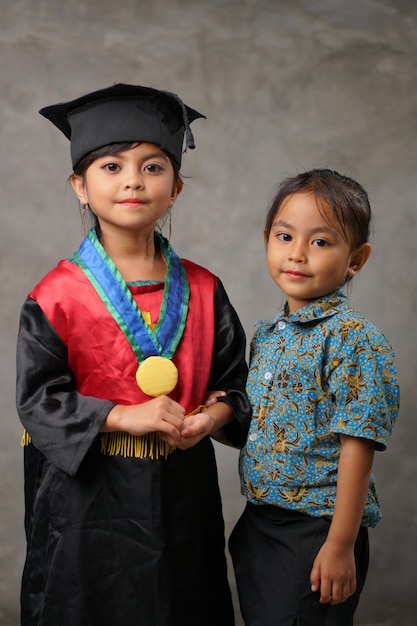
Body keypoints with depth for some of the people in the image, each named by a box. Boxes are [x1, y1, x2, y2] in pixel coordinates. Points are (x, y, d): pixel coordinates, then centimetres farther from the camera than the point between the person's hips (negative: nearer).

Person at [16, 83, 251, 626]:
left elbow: (235, 377, 7)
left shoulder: (202, 291, 1)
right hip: (89, 495, -3)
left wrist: (215, 415, -14)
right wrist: (126, 417, -20)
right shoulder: (59, 295, -9)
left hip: (183, 488, 3)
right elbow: (38, 399, -10)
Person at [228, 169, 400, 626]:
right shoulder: (265, 335, 7)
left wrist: (341, 546, -19)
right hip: (256, 525, 7)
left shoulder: (354, 339, -15)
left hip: (315, 535, -7)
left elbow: (356, 447, -18)